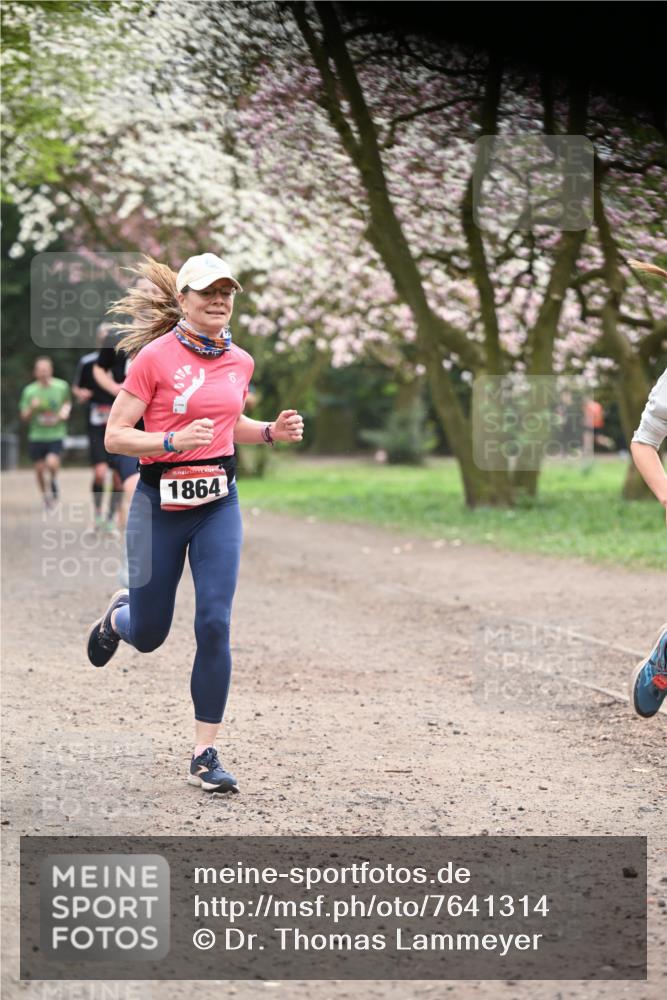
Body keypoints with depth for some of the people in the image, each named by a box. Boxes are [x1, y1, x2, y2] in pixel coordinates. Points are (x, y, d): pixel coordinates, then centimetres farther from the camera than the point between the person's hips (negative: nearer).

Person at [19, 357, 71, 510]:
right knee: (39, 469, 7)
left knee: (52, 463, -23)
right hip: (36, 435, 2)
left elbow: (67, 401, 18)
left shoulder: (62, 386, -4)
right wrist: (32, 408, -20)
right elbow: (24, 417, 0)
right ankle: (45, 495, 31)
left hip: (55, 434, -2)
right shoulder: (29, 391, -4)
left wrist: (66, 410, -3)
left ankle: (54, 480, 10)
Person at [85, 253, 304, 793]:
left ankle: (206, 754, 1)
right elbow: (115, 436, -10)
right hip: (160, 502, -3)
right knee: (149, 635, 8)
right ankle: (117, 615, 48)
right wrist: (173, 440, -26)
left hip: (219, 503, 3)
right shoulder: (155, 356, -11)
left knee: (215, 624, -8)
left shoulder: (241, 362, 5)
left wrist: (270, 431, 4)